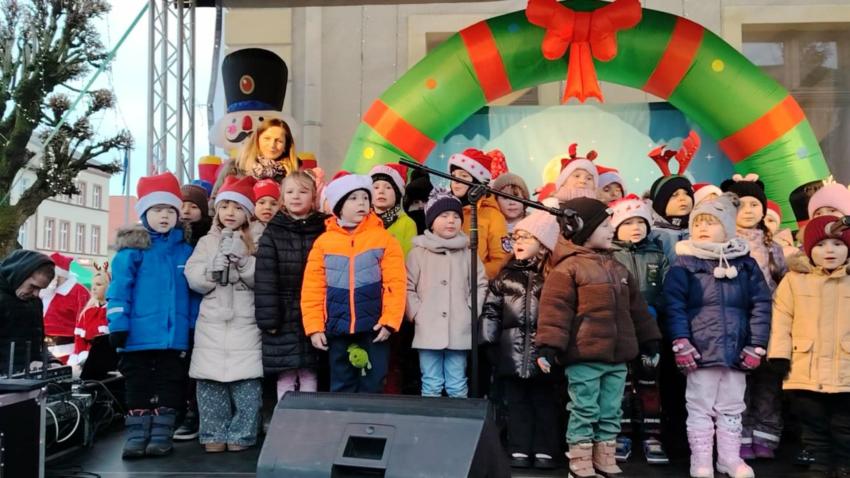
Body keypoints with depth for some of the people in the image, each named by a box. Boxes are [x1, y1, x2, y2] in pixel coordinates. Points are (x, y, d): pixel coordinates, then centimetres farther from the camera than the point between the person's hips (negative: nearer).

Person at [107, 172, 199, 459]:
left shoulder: (185, 250, 6)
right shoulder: (132, 249, -5)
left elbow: (194, 292, 10)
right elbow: (118, 289, -7)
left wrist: (194, 325, 6)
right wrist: (117, 324, -13)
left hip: (175, 335, 3)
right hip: (138, 335, -3)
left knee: (169, 384, 8)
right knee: (137, 386, 7)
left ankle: (161, 434, 17)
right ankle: (137, 434, 15)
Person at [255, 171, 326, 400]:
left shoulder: (324, 231, 3)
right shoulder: (272, 233, 2)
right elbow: (265, 280, -4)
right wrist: (268, 318, -10)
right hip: (283, 319, 0)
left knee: (309, 374, 7)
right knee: (285, 377, 6)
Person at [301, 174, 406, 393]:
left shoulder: (384, 238, 0)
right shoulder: (324, 241, 4)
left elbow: (395, 283, -4)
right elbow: (313, 288, 3)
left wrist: (389, 320, -11)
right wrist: (314, 326, -3)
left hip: (373, 327, -1)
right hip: (337, 328, 1)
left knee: (371, 387, 7)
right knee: (341, 387, 13)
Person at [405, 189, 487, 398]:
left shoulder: (467, 253, 7)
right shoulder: (418, 253, 0)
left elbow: (480, 285, 10)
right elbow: (408, 288, 0)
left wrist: (471, 312, 0)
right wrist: (417, 314, -8)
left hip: (459, 331, 2)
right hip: (428, 330, -2)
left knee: (458, 386, 9)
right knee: (431, 385, 4)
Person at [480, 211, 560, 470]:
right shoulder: (505, 277, 8)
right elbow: (491, 310, 8)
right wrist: (487, 341, 2)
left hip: (542, 351, -3)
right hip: (512, 352, 3)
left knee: (544, 402, 7)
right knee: (517, 402, 8)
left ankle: (544, 451, 15)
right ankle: (520, 450, 15)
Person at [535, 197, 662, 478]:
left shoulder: (617, 268, 16)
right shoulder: (568, 267, -9)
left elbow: (636, 308, 21)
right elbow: (555, 308, -15)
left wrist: (649, 342, 20)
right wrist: (548, 346, -21)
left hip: (617, 356, 7)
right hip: (584, 356, -7)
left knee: (610, 413, 13)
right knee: (584, 411, 1)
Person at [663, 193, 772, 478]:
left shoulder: (746, 264, 5)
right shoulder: (684, 265, -3)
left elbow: (761, 305, 3)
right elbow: (674, 307, -9)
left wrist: (757, 345, -2)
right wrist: (681, 343, -16)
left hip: (737, 352, 3)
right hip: (701, 351, -3)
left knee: (732, 408, 15)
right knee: (700, 408, 6)